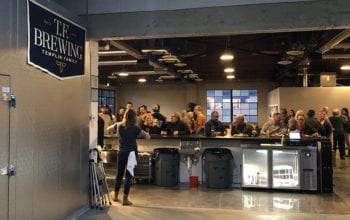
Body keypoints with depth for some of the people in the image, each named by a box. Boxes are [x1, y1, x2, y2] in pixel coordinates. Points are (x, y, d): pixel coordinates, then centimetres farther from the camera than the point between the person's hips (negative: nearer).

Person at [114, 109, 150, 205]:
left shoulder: (121, 127, 3)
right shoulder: (135, 128, -9)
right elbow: (147, 137, -6)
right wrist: (146, 134, 15)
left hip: (121, 152, 5)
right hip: (131, 152, -4)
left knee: (119, 174, 16)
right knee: (128, 175, 0)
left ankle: (115, 196, 29)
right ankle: (125, 199, 4)